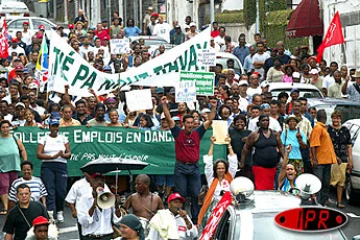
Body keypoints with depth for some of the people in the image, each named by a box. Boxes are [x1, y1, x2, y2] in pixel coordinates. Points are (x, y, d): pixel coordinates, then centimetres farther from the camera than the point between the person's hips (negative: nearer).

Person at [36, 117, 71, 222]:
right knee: (50, 191, -10)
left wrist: (64, 155, -14)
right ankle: (51, 215, -13)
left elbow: (69, 153, 9)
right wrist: (52, 156, -14)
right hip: (47, 167, -1)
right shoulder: (44, 139, 8)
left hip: (61, 166, 1)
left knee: (61, 191, -4)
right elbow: (38, 154, -2)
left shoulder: (63, 138, 14)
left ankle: (59, 212, 18)